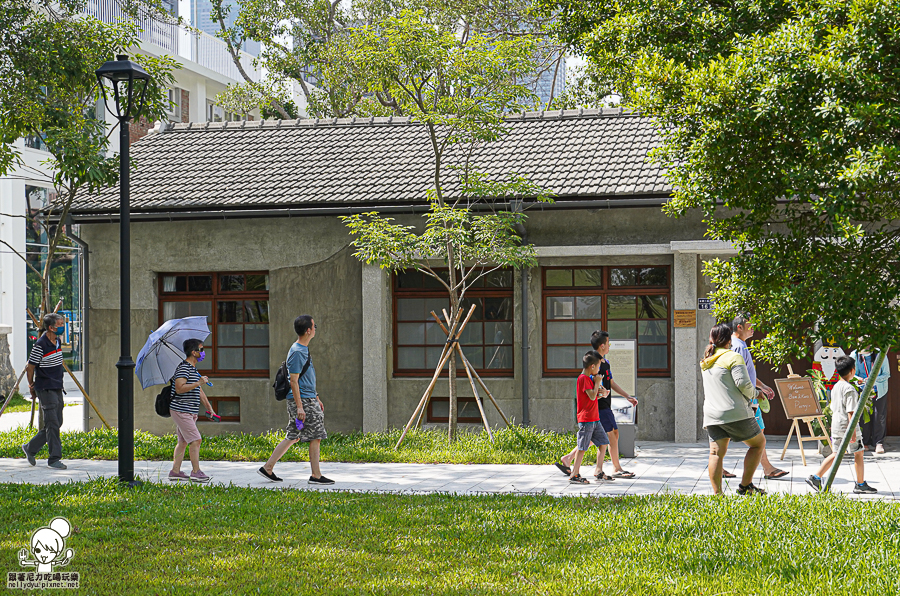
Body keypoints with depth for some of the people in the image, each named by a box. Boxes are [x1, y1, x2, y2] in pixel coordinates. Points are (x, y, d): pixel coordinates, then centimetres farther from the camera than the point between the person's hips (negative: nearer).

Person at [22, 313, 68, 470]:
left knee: (57, 423, 11)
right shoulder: (40, 345, -16)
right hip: (45, 389, -8)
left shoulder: (58, 341, 9)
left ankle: (30, 448, 25)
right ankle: (54, 459, -2)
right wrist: (32, 387, 0)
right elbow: (30, 367, -9)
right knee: (52, 424, -8)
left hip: (57, 388, 9)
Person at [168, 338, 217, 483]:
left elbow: (199, 391, 26)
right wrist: (198, 383, -24)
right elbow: (179, 388, -23)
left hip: (190, 412, 10)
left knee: (183, 441, 11)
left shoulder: (194, 369, 19)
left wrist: (209, 407, 25)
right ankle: (196, 472, -8)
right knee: (196, 440, -11)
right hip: (181, 410, -10)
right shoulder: (184, 368, -14)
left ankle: (175, 471, 15)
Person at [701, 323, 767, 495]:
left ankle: (717, 494, -2)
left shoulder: (706, 362, 18)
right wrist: (755, 393, 4)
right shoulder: (733, 357, -6)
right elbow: (743, 383, -16)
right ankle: (745, 486, 6)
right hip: (735, 413, -6)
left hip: (711, 415, 6)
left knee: (716, 453, 5)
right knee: (759, 442, 10)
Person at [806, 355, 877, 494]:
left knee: (836, 454, 13)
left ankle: (816, 478, 6)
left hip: (836, 426, 8)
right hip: (847, 427, -8)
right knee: (858, 453, 6)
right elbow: (850, 412, -20)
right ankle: (860, 485, 13)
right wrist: (853, 431, -20)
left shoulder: (835, 387, 10)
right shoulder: (850, 389, -16)